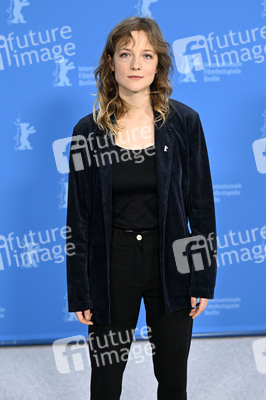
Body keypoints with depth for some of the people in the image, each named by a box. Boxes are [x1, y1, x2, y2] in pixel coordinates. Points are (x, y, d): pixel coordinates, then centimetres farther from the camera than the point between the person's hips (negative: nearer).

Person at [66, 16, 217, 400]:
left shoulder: (184, 122, -5)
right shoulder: (88, 131, -5)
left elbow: (201, 206, -1)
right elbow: (78, 217, -1)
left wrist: (203, 278, -3)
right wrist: (79, 292, -1)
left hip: (169, 263, 0)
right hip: (112, 265, 0)